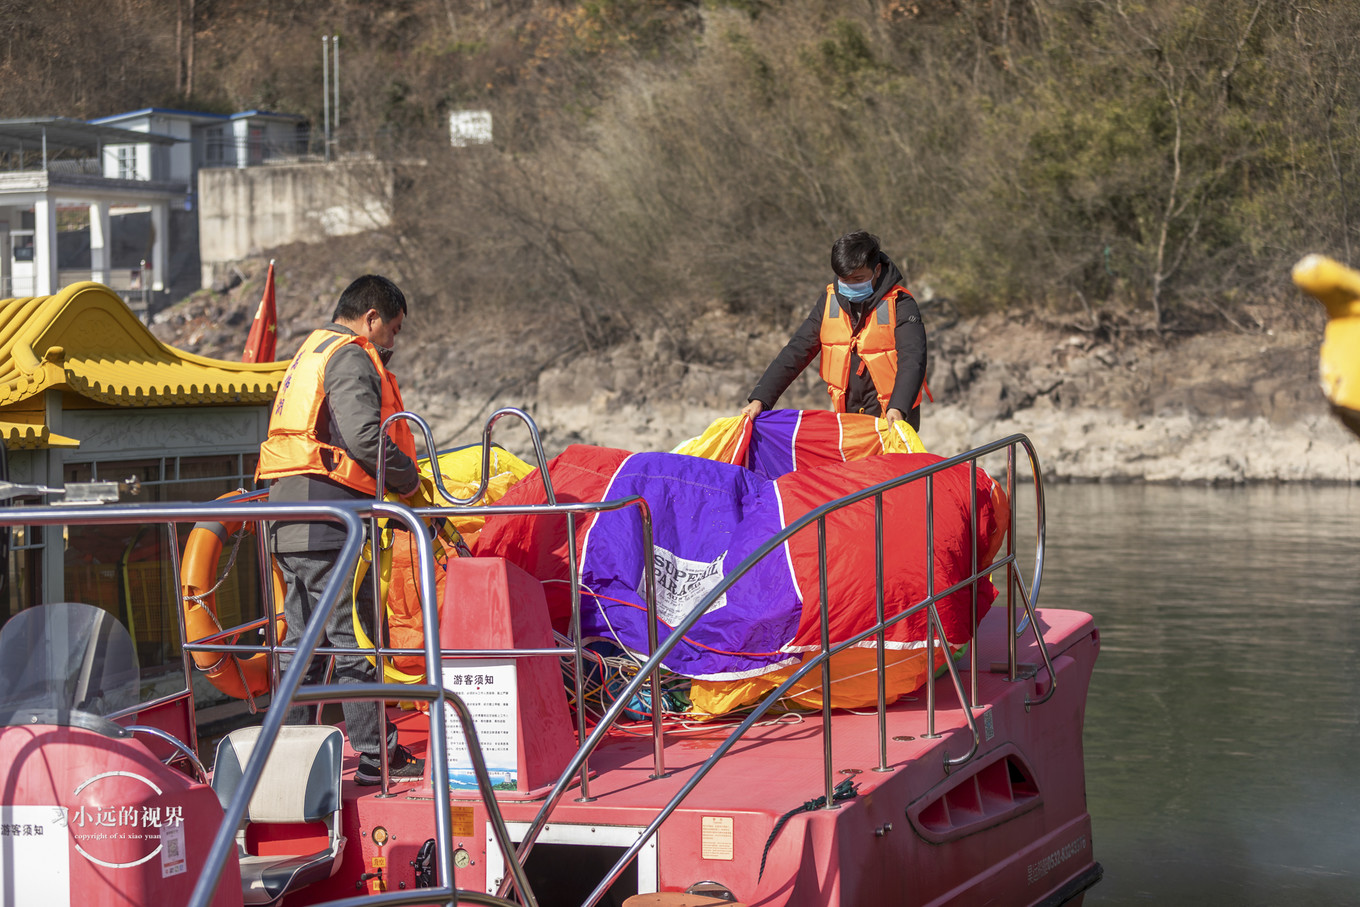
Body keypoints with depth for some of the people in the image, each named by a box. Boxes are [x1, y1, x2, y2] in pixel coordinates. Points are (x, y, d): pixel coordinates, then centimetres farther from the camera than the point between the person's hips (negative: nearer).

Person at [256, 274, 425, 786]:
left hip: (288, 513, 10)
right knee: (353, 635, -6)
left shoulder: (311, 352, 25)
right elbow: (364, 436, -20)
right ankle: (374, 754, -3)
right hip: (328, 515, -10)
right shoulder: (351, 357, -7)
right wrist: (409, 478, -5)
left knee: (302, 638, 12)